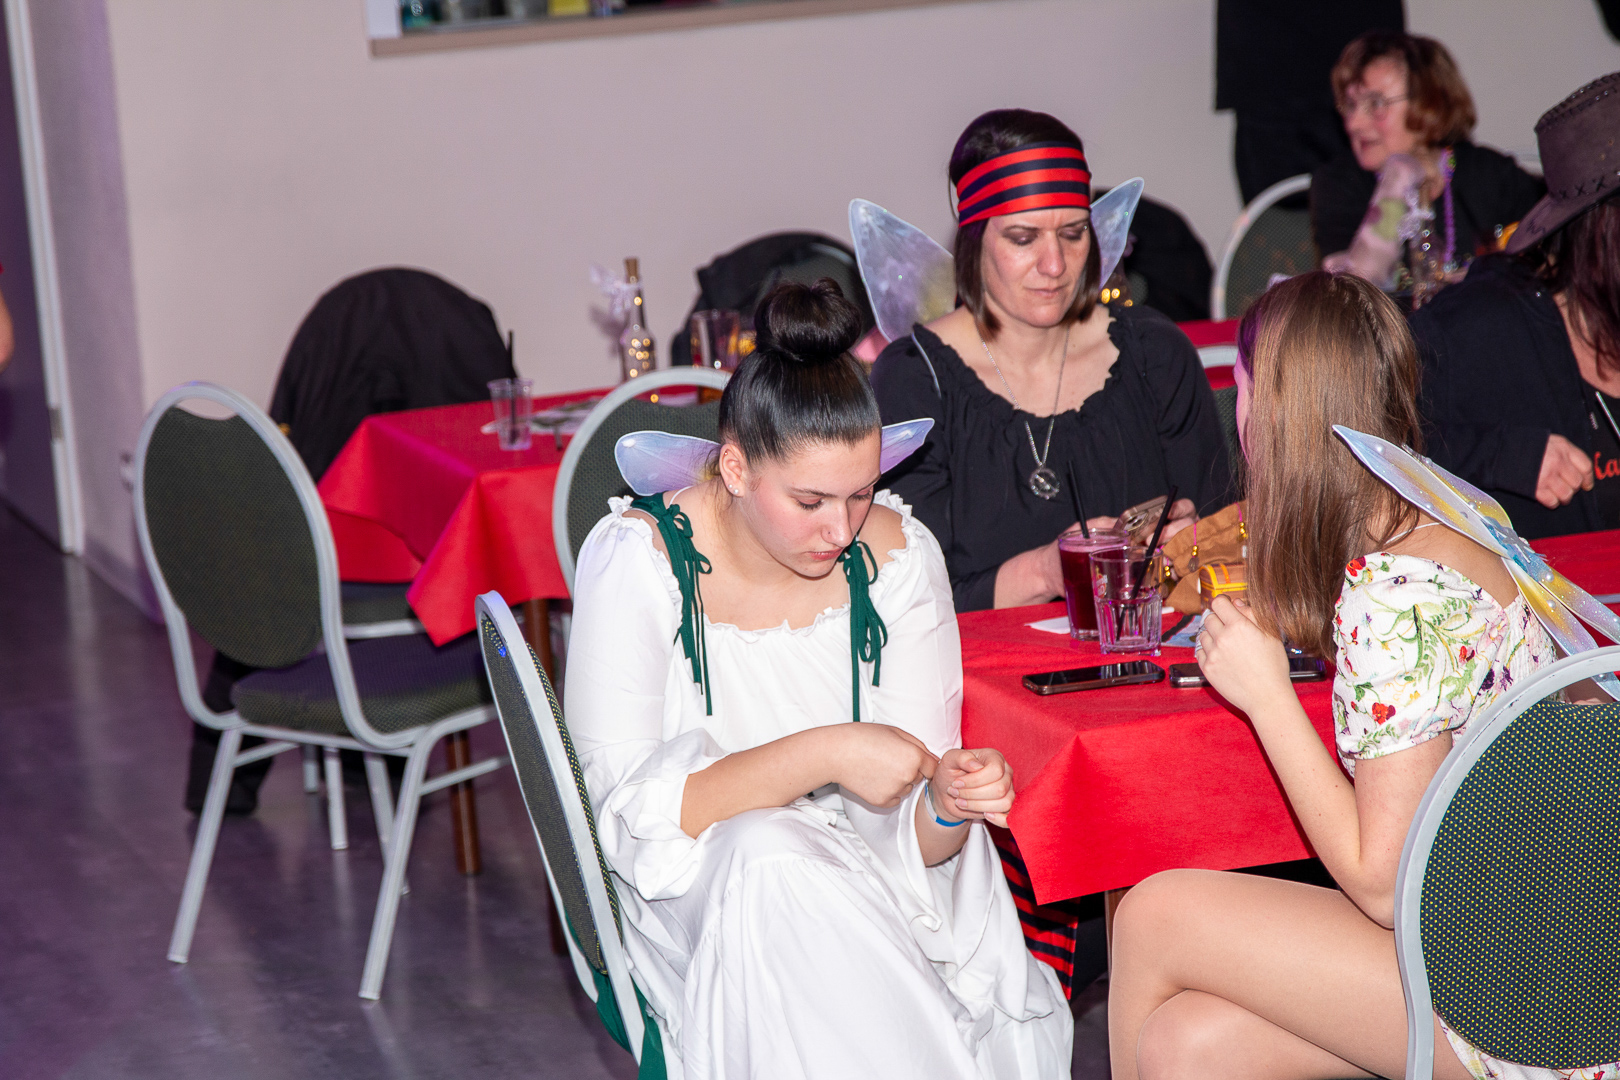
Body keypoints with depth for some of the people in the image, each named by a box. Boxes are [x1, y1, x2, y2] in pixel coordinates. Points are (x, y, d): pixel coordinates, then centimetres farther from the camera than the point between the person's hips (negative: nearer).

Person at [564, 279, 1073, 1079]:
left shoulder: (897, 554, -4)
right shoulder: (637, 559, -13)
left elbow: (912, 834, -2)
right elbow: (628, 810, -19)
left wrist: (949, 803, -26)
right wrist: (820, 755, -28)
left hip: (866, 876, 1)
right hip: (696, 887, -1)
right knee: (773, 862, -36)